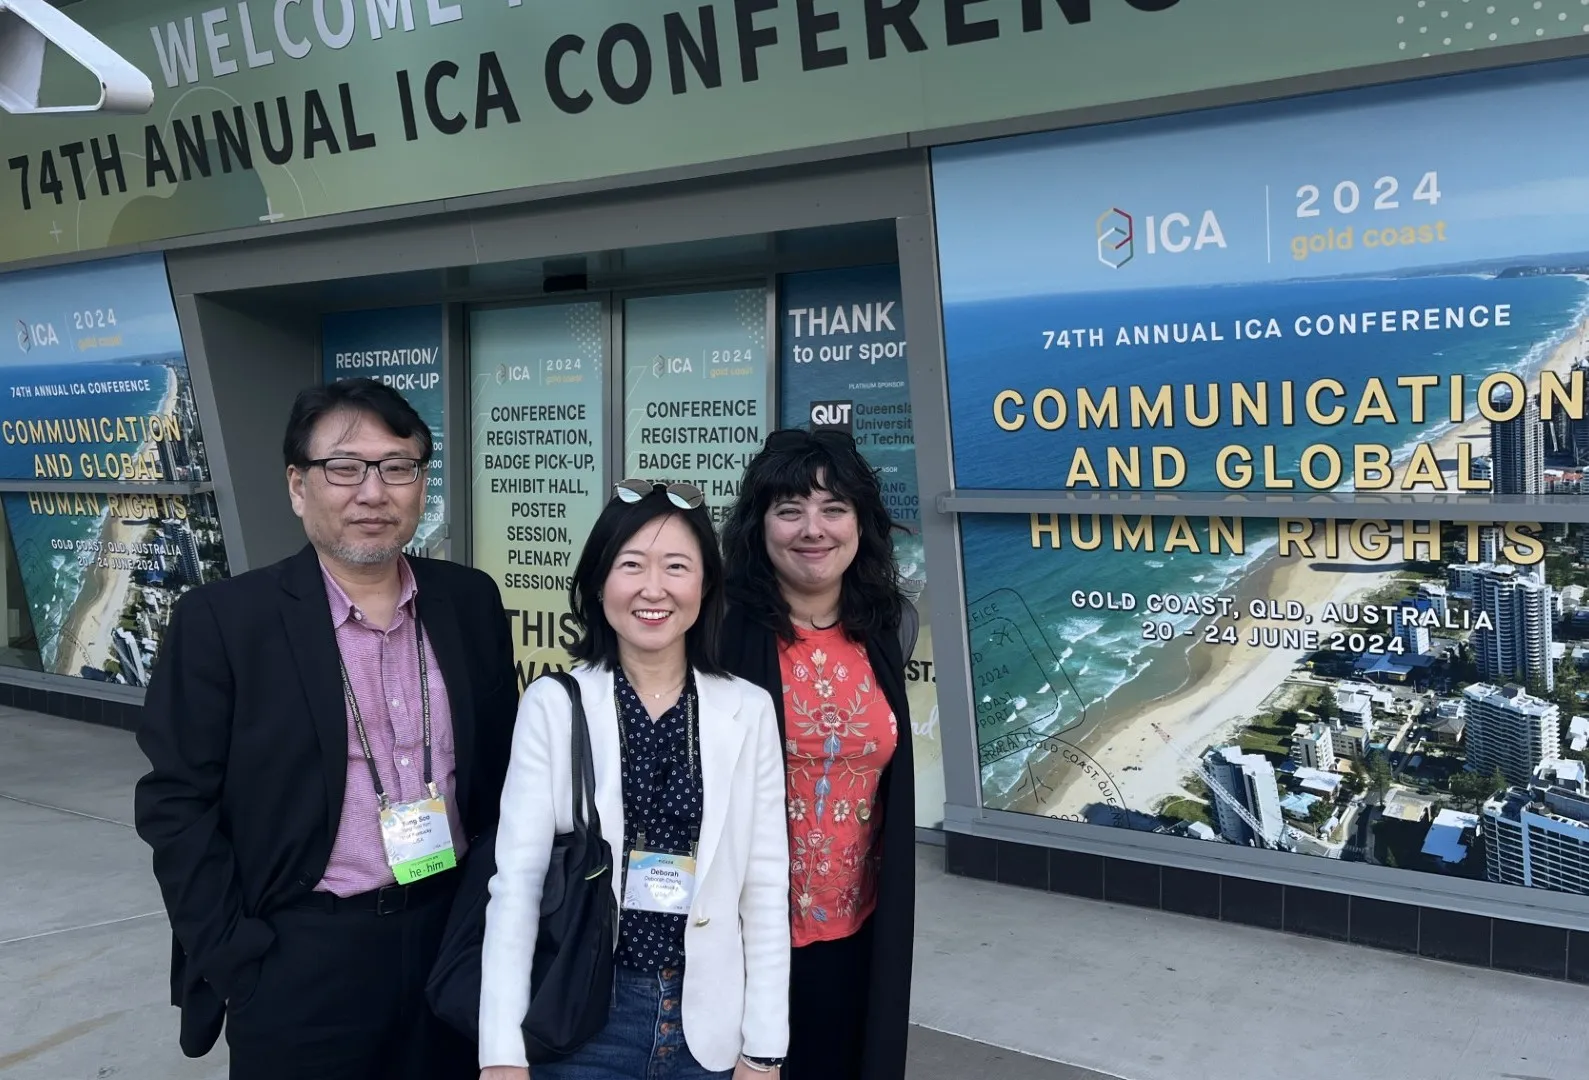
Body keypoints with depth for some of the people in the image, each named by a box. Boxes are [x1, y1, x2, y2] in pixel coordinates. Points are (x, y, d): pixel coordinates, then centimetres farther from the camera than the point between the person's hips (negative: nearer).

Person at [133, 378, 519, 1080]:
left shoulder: (471, 602, 1)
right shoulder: (223, 620, -10)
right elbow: (176, 803, -8)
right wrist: (236, 962, -11)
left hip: (457, 935, 4)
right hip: (301, 962, -3)